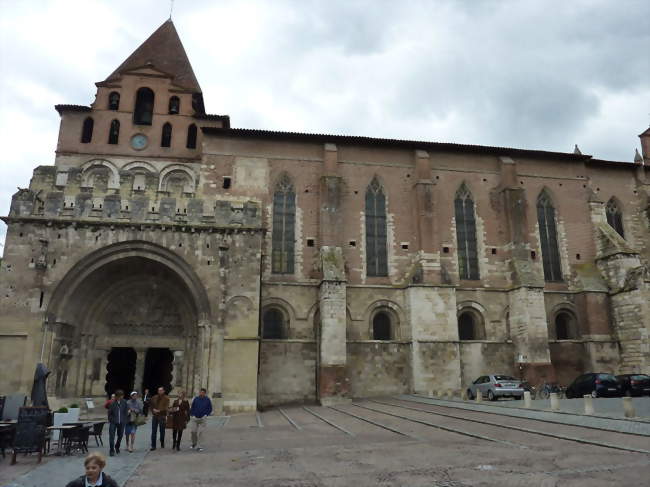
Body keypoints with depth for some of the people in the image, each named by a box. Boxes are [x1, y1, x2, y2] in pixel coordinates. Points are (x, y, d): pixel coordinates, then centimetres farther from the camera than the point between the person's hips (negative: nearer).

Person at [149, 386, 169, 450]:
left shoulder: (166, 398, -4)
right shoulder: (154, 397, 8)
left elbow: (166, 407, -12)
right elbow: (151, 405, 14)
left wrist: (159, 411, -22)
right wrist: (153, 410, -5)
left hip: (162, 417, -3)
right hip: (154, 416, 3)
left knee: (162, 431, 7)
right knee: (153, 431, 2)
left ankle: (162, 444, 23)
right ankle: (153, 446, 6)